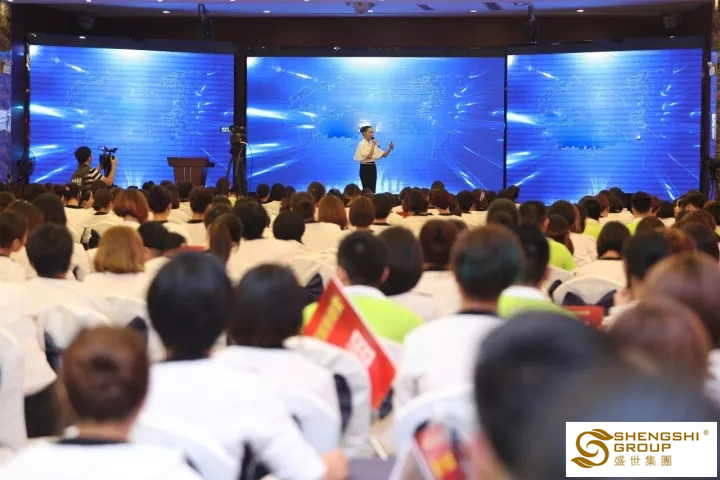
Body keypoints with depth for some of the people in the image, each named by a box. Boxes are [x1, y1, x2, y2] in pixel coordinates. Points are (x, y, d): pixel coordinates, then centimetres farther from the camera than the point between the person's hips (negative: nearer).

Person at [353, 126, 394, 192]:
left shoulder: (373, 143, 11)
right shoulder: (362, 144, -9)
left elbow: (384, 155, 8)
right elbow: (369, 156, -20)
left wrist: (390, 148, -8)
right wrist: (373, 145, -17)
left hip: (372, 167, 7)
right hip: (365, 168, -7)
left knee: (373, 190, 6)